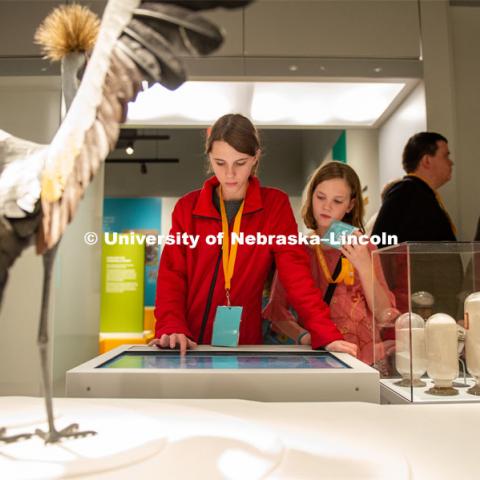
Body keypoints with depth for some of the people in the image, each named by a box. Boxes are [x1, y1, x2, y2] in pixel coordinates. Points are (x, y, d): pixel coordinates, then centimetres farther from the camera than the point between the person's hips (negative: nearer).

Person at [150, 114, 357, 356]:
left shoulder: (275, 204, 2)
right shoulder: (187, 207, 5)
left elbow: (296, 273, -6)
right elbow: (172, 275, 1)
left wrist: (327, 334, -17)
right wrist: (171, 329, -15)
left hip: (246, 343, -1)